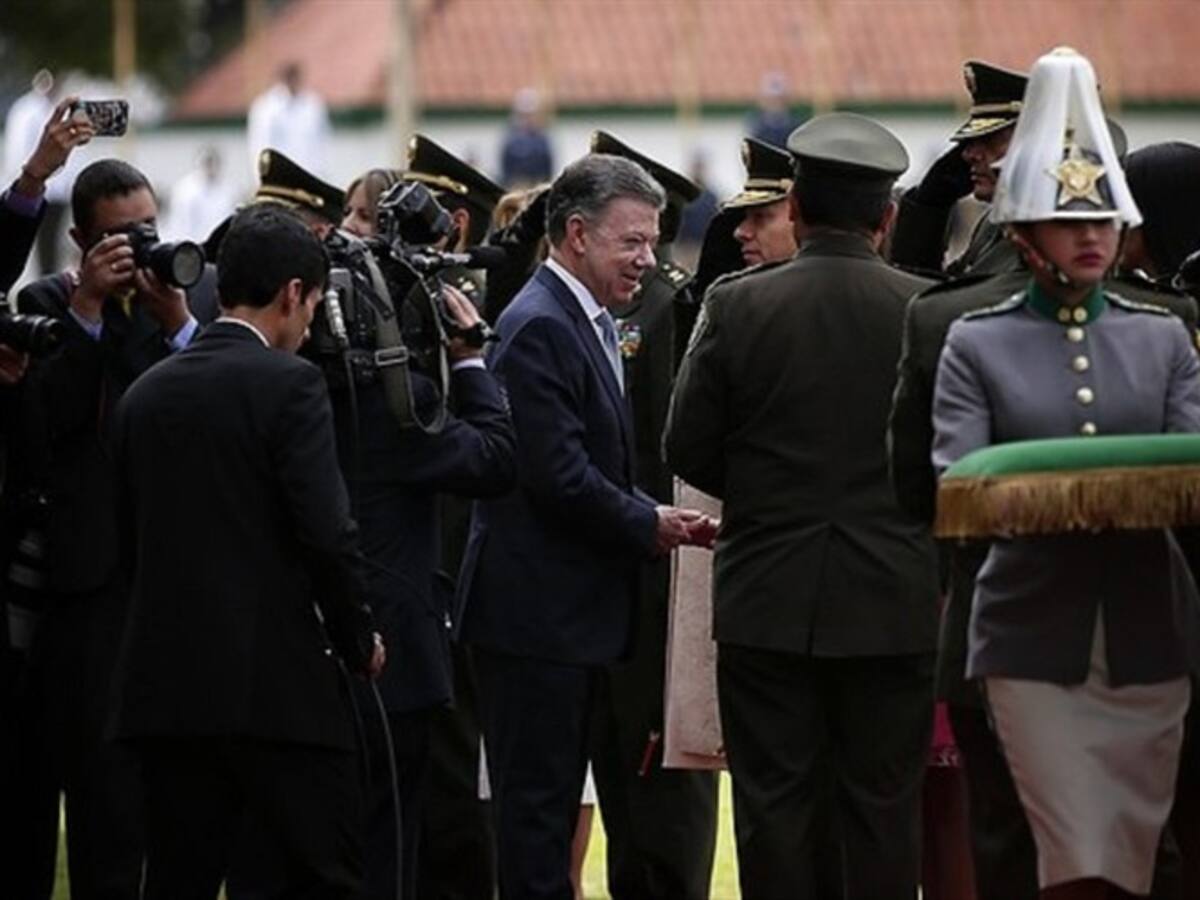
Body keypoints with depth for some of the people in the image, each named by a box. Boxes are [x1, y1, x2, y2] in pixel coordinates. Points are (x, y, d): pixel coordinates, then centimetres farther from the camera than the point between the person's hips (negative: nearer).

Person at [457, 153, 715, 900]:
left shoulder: (588, 323, 16)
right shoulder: (540, 328, -16)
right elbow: (560, 475, -22)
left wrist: (655, 516, 4)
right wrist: (648, 526, -10)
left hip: (575, 611, 10)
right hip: (539, 609, -10)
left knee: (554, 801, 12)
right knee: (537, 803, -6)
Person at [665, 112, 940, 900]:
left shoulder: (736, 305, -6)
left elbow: (688, 450, -2)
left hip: (768, 600, 0)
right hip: (894, 602, 0)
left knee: (775, 808, 5)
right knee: (884, 812, 6)